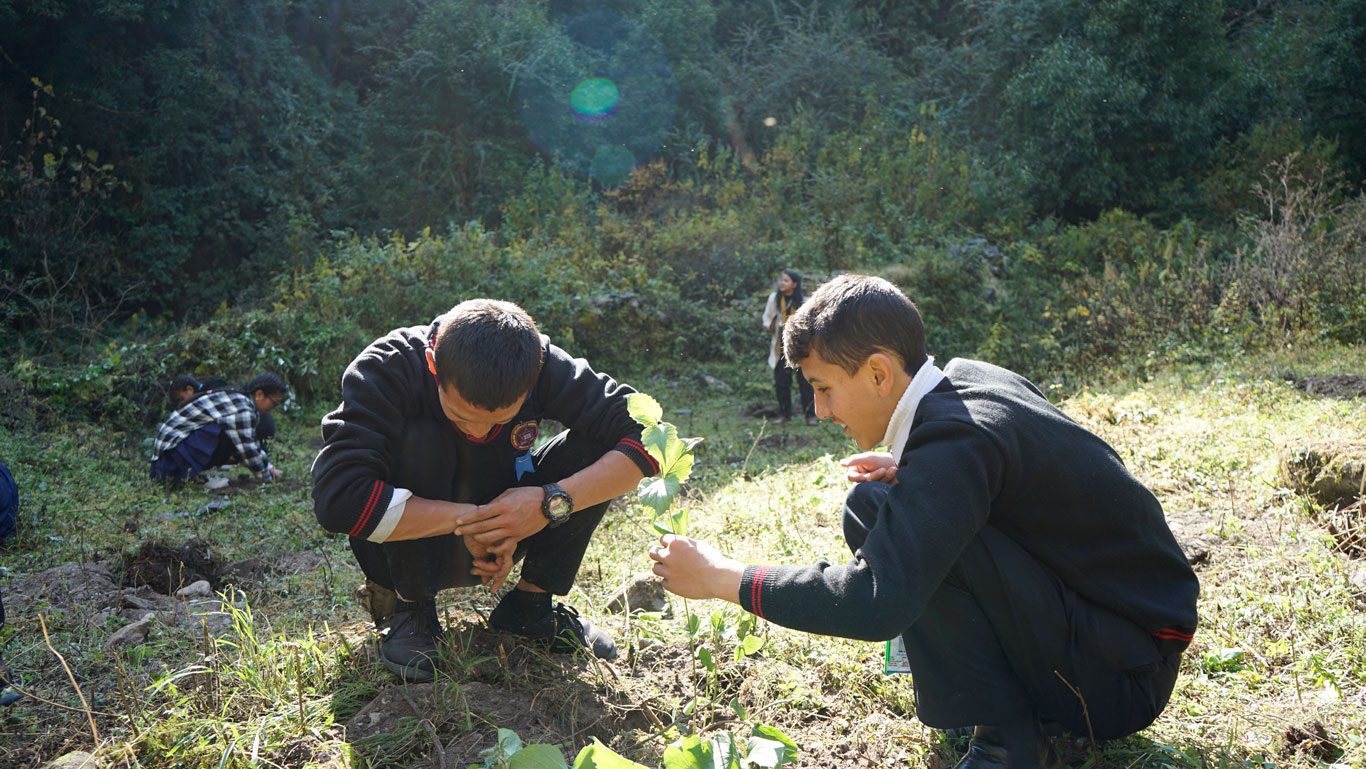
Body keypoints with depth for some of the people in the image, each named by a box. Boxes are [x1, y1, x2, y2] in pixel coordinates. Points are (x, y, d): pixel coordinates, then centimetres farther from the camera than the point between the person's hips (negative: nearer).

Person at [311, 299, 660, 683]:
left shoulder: (541, 365, -20)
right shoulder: (387, 369, -27)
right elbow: (337, 499, -38)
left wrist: (552, 502, -33)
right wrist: (470, 518, -34)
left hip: (500, 537, 3)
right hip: (407, 546, -3)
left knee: (595, 446, -19)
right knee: (417, 440, -32)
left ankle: (528, 604, -3)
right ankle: (409, 607, -11)